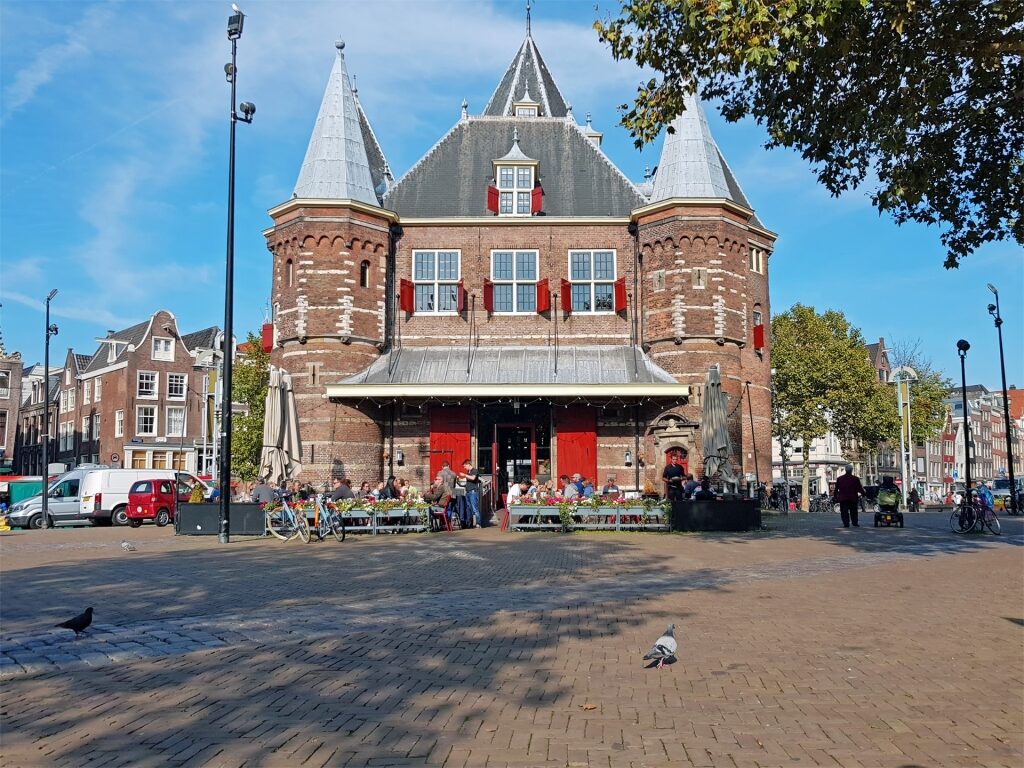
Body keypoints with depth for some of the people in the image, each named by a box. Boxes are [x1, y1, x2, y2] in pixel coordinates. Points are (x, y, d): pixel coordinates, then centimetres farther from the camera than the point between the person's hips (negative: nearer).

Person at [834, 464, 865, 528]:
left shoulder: (839, 478, 4)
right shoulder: (856, 479, -4)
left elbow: (836, 489, 7)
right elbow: (860, 488, -2)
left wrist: (836, 497, 14)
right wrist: (863, 493, 13)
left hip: (843, 498, 1)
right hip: (853, 498, 0)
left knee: (844, 512, 1)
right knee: (853, 512, 10)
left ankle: (846, 524, -6)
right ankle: (855, 523, 9)